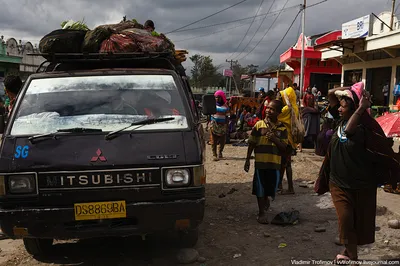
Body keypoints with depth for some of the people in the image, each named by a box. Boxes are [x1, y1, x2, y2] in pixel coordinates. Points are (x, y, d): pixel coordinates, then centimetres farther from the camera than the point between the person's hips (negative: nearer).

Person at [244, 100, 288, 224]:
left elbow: (284, 147, 0)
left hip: (275, 163, 1)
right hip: (260, 162, -1)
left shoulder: (282, 128, 2)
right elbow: (251, 144, 4)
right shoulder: (259, 125, -1)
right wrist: (247, 160, 3)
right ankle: (261, 213, 18)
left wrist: (275, 139, -19)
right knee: (260, 188, 4)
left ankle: (266, 200, 45)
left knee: (271, 186, 11)